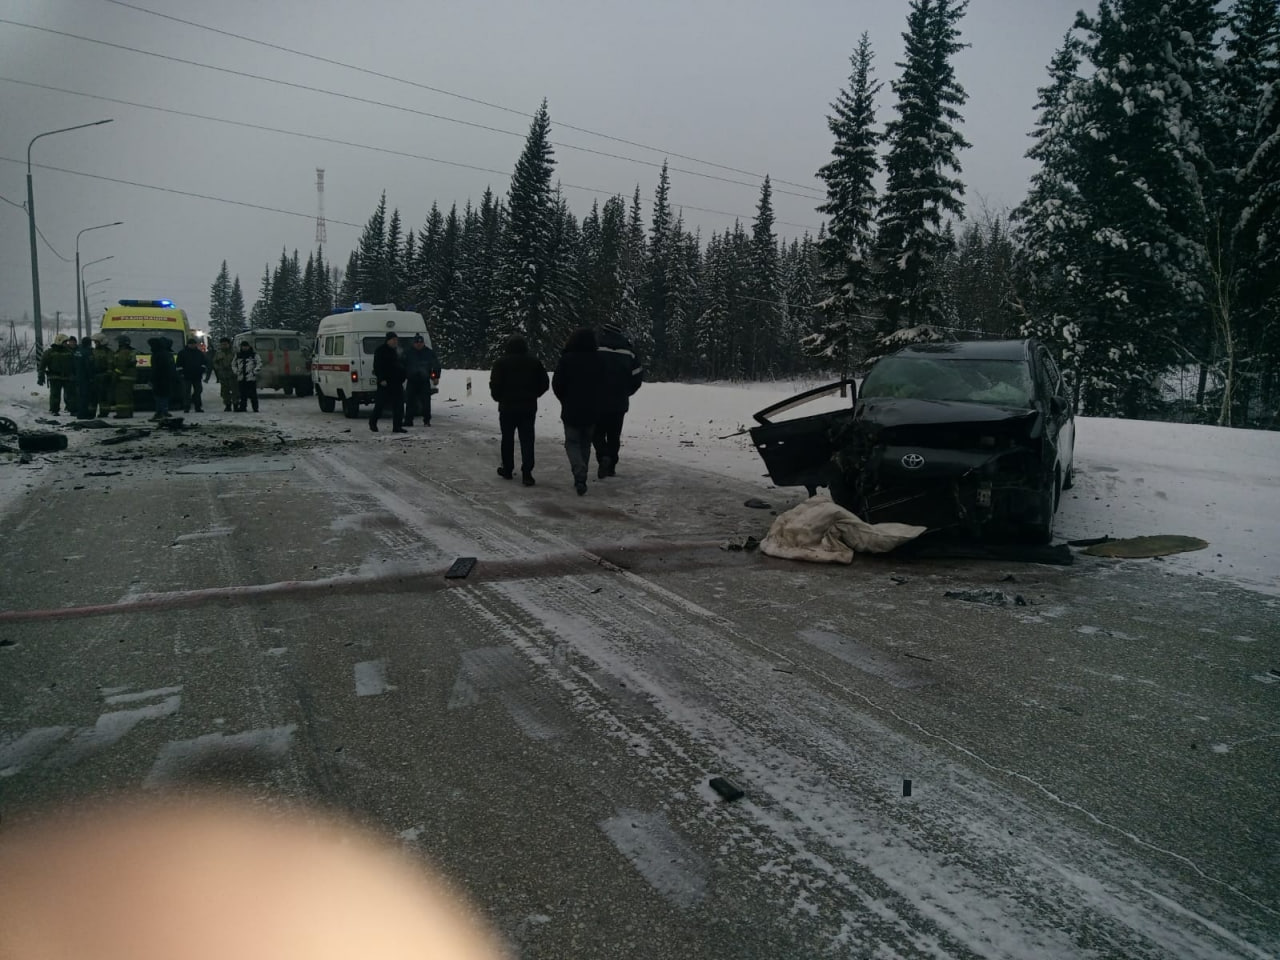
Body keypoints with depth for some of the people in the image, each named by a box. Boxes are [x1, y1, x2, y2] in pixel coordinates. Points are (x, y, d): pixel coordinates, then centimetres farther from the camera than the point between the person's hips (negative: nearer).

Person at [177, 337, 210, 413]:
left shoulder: (199, 353, 11)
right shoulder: (182, 352, 2)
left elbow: (204, 362, 15)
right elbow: (179, 364, 1)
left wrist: (203, 370, 4)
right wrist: (181, 372, -6)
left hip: (197, 376, 3)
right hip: (187, 376, -3)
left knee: (198, 392, 7)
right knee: (187, 392, -5)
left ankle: (198, 407, 14)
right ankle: (186, 408, -4)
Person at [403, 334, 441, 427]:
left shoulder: (430, 353, 4)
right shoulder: (409, 353, 7)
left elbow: (436, 366, 6)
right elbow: (404, 366, 13)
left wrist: (436, 377, -3)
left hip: (425, 382, -1)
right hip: (411, 381, 1)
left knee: (426, 402, 1)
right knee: (410, 402, 1)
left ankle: (426, 420, 8)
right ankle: (408, 420, 6)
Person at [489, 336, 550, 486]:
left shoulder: (501, 362, -5)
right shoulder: (535, 362, 3)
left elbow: (495, 384, -11)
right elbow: (545, 383, 5)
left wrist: (498, 397, 7)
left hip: (507, 407, -1)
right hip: (528, 407, 1)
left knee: (507, 439, 12)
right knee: (527, 440, 1)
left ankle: (507, 469, 20)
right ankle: (527, 473, -7)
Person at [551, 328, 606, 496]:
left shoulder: (567, 359, -10)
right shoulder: (598, 360, -2)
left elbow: (557, 384, -6)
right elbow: (603, 386, 5)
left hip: (571, 410, -3)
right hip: (592, 411, 3)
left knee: (572, 443, 5)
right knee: (585, 444, 16)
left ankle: (580, 476, -18)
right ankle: (581, 479, 20)